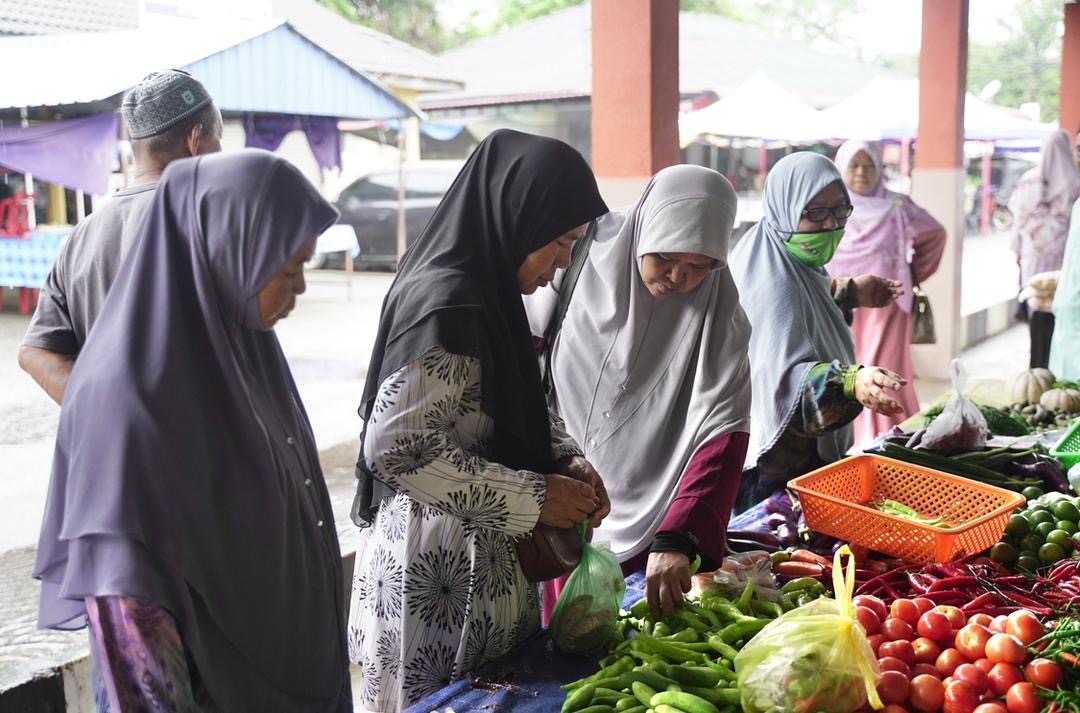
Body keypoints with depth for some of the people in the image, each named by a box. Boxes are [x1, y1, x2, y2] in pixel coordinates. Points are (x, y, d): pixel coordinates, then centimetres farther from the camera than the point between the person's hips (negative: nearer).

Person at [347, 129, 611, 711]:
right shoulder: (447, 306, -22)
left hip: (480, 562, 9)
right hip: (437, 573, -9)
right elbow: (397, 446, -26)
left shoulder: (487, 291, 6)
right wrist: (535, 498, -21)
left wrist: (566, 459, -1)